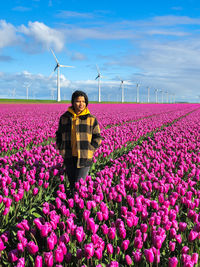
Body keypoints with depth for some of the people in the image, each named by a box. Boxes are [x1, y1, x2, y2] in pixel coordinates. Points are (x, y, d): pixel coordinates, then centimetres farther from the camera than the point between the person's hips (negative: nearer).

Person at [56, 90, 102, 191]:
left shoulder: (91, 119, 1)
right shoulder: (64, 118, 8)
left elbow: (97, 138, 4)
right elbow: (59, 135, 18)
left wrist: (89, 150, -7)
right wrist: (61, 149, 6)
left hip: (84, 158, -3)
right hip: (69, 158, 3)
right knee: (72, 185, 10)